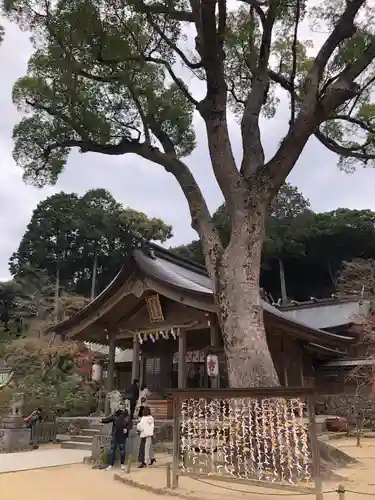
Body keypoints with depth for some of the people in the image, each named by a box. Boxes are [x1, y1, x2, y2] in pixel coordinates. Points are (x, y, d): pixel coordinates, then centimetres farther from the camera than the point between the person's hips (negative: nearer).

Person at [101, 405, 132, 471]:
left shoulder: (127, 416, -1)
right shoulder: (115, 415, -1)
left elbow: (130, 424, -2)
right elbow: (108, 419, -11)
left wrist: (127, 429, -21)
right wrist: (103, 420, -30)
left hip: (122, 436, -1)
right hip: (115, 435, 1)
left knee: (122, 450, 9)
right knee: (112, 449, 4)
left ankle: (122, 464, 24)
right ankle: (111, 464, 15)